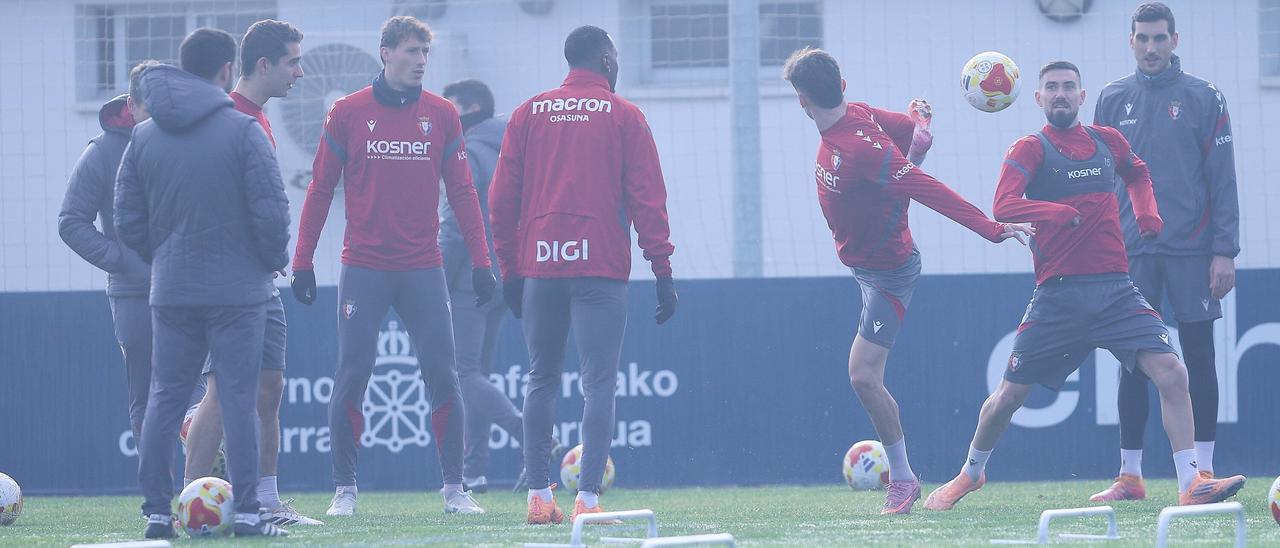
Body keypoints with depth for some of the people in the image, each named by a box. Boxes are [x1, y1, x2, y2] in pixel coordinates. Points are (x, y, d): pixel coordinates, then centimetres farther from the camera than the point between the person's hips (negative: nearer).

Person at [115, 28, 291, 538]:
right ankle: (247, 511, -4)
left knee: (164, 399, 8)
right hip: (237, 292, -4)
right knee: (239, 399, -1)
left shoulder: (143, 136, 5)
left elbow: (127, 218, 6)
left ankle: (157, 511, 6)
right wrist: (274, 258, 7)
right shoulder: (243, 131, -9)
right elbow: (271, 209, -11)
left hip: (170, 292, 4)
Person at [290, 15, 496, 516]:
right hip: (363, 269, -1)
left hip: (423, 269, 1)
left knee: (442, 376, -3)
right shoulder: (348, 113, 2)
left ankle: (454, 488, 5)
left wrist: (480, 261, 1)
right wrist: (302, 262, 1)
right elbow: (320, 189, 5)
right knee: (351, 377, -3)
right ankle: (344, 489, 6)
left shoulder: (442, 115, 6)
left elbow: (461, 192, 8)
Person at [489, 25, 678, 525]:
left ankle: (539, 497, 13)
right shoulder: (623, 117, 2)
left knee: (541, 380, 14)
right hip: (600, 268, -3)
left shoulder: (528, 114, 11)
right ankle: (588, 499, -15)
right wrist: (663, 271, -1)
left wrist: (510, 269, 15)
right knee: (599, 384, -5)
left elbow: (502, 199, 9)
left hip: (539, 265, 3)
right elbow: (647, 198, -3)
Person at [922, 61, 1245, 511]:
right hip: (1058, 295, -2)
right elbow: (1004, 206, -18)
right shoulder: (1030, 149, -1)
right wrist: (1064, 213, -27)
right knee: (1010, 394, 3)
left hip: (1115, 289, 3)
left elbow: (1137, 174, 34)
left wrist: (1146, 212, 15)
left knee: (1171, 372, -16)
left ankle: (1190, 485, -16)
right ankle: (970, 474, 29)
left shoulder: (1107, 141, 11)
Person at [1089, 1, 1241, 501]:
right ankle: (1129, 476, 5)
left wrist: (1225, 251, -7)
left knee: (1198, 357, 0)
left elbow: (1222, 180, -1)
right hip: (1132, 252, 2)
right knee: (1132, 364, 1)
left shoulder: (1203, 99, 1)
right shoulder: (1113, 100, 9)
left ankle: (1203, 469, 7)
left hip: (1191, 250, -2)